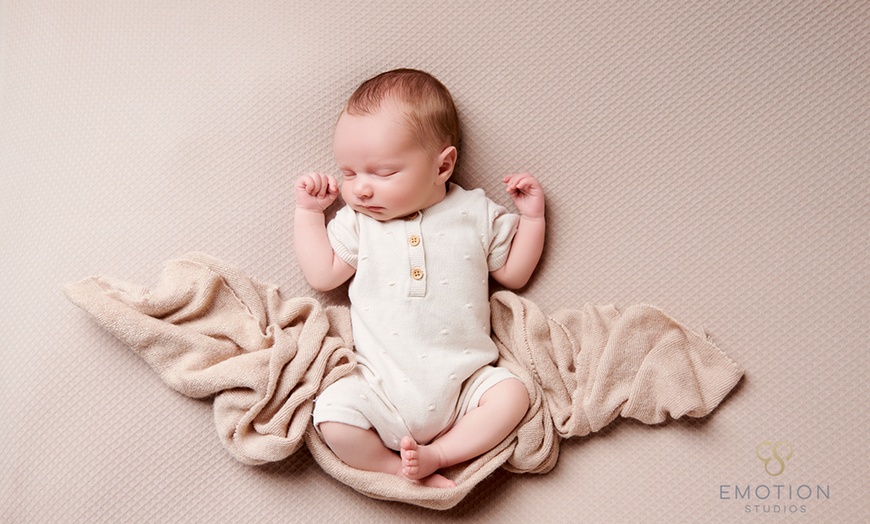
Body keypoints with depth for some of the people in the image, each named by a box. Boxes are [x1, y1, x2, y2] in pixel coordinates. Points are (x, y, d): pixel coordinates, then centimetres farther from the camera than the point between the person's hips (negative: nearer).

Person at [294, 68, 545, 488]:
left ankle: (437, 454, -11)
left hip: (462, 382, 1)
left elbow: (512, 273, 13)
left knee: (512, 393, -23)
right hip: (381, 385, 0)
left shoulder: (477, 213, 4)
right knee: (332, 416, -23)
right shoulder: (357, 222, 7)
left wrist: (531, 217, 4)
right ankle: (400, 469, -7)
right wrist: (308, 211, 4)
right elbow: (322, 275, 3)